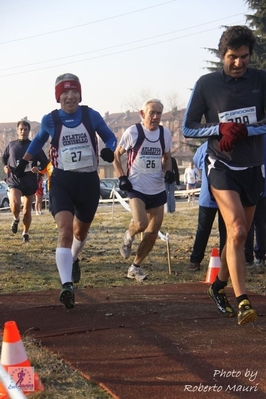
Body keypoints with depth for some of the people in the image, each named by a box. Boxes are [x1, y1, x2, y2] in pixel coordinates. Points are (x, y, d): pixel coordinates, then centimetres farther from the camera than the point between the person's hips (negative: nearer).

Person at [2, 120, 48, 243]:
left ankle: (25, 233, 28)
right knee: (15, 204, -26)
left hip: (30, 181, 1)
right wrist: (5, 166, 1)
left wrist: (38, 168, -15)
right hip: (14, 180, -1)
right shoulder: (11, 145, 6)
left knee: (27, 210, 8)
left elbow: (45, 162, 6)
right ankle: (16, 219, 7)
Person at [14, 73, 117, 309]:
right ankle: (67, 285, -29)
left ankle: (73, 260, 54)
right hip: (61, 181, -2)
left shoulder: (91, 116, -3)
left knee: (81, 230, 20)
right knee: (65, 230, -21)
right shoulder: (50, 120, -2)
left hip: (89, 180, 2)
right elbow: (38, 141, 18)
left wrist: (109, 149, -13)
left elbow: (110, 137, 8)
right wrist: (24, 162, 19)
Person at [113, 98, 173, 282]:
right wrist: (122, 178, -8)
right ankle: (129, 236, 12)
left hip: (158, 190, 5)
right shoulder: (132, 132, -7)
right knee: (141, 224, -25)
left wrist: (168, 171, -1)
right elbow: (116, 155, 4)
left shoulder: (165, 134, 4)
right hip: (136, 188, -5)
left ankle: (135, 267, 22)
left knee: (153, 232, 6)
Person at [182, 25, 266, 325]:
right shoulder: (207, 84, -6)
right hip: (221, 166, -3)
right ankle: (242, 301, -23)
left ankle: (219, 286, 34)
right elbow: (188, 128, -1)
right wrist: (222, 128, -16)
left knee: (239, 235, 13)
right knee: (237, 231, -21)